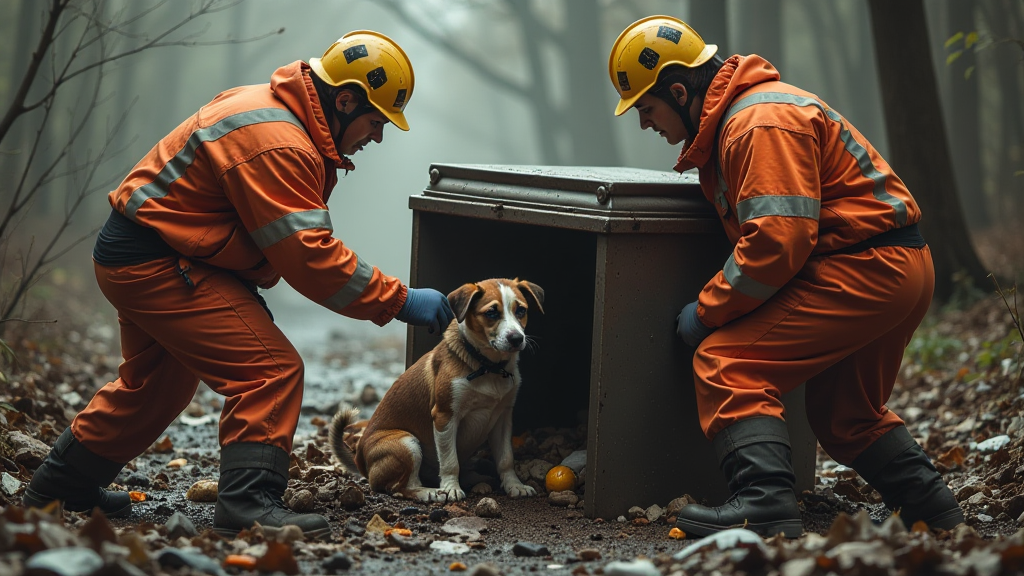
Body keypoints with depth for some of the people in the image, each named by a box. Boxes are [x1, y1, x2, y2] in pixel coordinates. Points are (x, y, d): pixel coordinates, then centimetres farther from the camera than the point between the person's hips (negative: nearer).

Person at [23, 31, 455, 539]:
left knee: (156, 383, 26)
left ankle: (62, 483, 39)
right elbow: (308, 255, -27)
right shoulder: (277, 144, -24)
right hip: (160, 267, -11)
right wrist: (400, 302, -23)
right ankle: (248, 503, -18)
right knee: (271, 370, -16)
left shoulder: (268, 107, 10)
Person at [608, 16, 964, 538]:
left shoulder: (761, 124, -17)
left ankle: (767, 510, -27)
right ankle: (934, 512, 28)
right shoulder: (727, 124, 18)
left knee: (725, 364, -17)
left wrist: (708, 310, -14)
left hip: (863, 270, -11)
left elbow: (778, 241, -24)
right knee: (844, 414, 26)